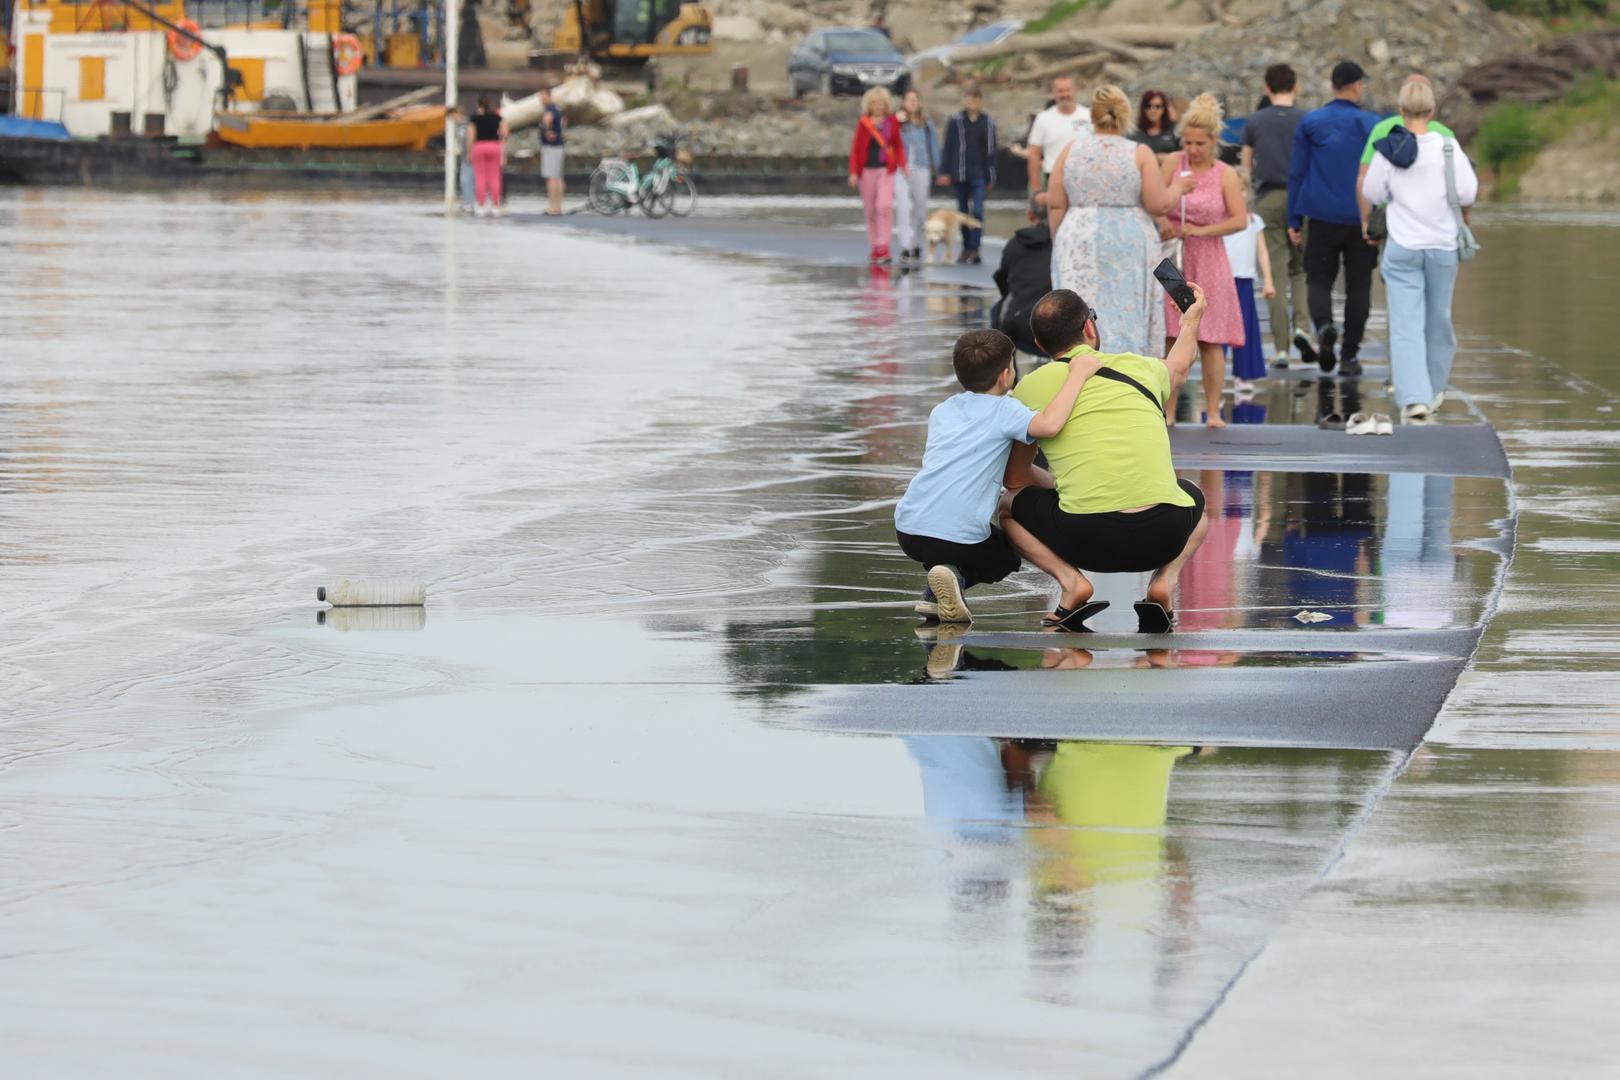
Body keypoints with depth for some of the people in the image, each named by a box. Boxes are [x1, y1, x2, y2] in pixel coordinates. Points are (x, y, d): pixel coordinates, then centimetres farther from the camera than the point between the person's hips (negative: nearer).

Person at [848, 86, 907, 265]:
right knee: (870, 210, 5)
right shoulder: (863, 123, 1)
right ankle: (874, 249, 15)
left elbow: (898, 145, 12)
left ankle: (883, 248, -16)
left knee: (885, 206, -16)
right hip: (867, 170, 1)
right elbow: (855, 148, 2)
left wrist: (901, 164, -3)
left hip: (886, 170, -1)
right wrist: (853, 172, -5)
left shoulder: (892, 122, 4)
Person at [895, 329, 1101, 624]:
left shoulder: (941, 411, 19)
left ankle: (933, 595, 8)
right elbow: (1049, 424, -21)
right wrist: (1078, 375, -10)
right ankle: (958, 577, -5)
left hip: (908, 531, 5)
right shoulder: (1004, 410, -1)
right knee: (1006, 555, 28)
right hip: (961, 536, -5)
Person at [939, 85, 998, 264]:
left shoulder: (988, 123, 2)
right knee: (963, 211, 9)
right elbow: (948, 147, 3)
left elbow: (991, 151, 6)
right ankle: (966, 248, 19)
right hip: (960, 174, 1)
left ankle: (974, 248, -10)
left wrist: (990, 176, 5)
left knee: (978, 211, -11)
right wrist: (944, 172, -2)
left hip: (979, 174, -1)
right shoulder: (956, 121, 1)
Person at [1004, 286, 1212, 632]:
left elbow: (1015, 479, 21)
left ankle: (1070, 580, 1)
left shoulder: (1030, 388, 10)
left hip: (1087, 541, -2)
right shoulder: (1140, 367, 16)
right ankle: (1165, 580, 9)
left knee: (1009, 505, 26)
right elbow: (1179, 367, 43)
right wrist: (1191, 320, 63)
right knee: (1194, 497, 37)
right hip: (1164, 536, 2)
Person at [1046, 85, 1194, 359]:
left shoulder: (1071, 151, 2)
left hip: (1080, 245, 2)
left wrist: (1060, 242, 13)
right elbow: (1159, 204, -7)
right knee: (1126, 322, 4)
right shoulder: (1139, 154, -5)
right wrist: (1178, 188, 12)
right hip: (1129, 245, -1)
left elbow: (1055, 204, 2)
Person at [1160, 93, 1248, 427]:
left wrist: (1201, 230, -12)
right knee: (1171, 339, -4)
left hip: (1208, 261, 0)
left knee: (1211, 341, 0)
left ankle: (1213, 412, 5)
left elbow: (1240, 220, -7)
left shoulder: (1225, 175, 0)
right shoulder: (1174, 164, 3)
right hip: (1172, 260, 0)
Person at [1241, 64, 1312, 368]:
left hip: (1267, 198, 1)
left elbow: (1246, 167, 7)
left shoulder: (1255, 123, 2)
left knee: (1276, 272, 2)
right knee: (1301, 268, 13)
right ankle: (1302, 325, -10)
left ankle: (1281, 346, -1)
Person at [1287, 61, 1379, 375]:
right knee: (1358, 286, 9)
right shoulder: (1372, 125, -2)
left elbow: (1296, 173, 4)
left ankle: (1324, 326, -23)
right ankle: (1349, 355, 9)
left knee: (1318, 281, 8)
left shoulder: (1309, 123, 3)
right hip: (1361, 219, -1)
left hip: (1322, 219, 1)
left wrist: (1294, 220, 8)